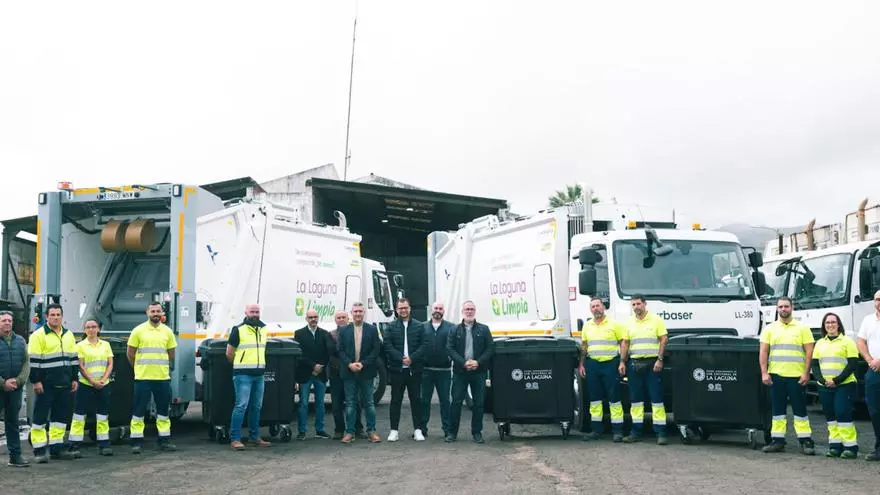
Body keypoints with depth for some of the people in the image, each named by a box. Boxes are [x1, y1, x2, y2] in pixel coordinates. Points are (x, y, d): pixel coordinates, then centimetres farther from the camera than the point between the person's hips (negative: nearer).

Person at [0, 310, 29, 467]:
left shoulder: (20, 340, 11)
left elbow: (26, 363, 7)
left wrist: (18, 380, -8)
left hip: (15, 389, 4)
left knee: (13, 422, 9)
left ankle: (15, 456, 12)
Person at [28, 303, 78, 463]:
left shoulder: (69, 335, 13)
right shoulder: (38, 335, -6)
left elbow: (74, 358, 18)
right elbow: (33, 360, -10)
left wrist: (74, 379, 13)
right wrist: (36, 381, -15)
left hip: (64, 384, 6)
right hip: (46, 385, -6)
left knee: (61, 416, 9)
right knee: (40, 417, -2)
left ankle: (56, 448, 17)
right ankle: (39, 451, 3)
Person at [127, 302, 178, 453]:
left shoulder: (167, 332, 8)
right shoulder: (138, 331, -1)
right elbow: (130, 353, 4)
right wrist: (140, 367, 11)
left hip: (163, 377, 3)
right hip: (143, 378, -3)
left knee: (163, 410, 9)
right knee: (139, 411, -2)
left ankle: (164, 440, 17)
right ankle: (137, 442, 4)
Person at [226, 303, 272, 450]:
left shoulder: (264, 329, 13)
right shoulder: (238, 330, -5)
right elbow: (229, 353, -1)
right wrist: (240, 365, 8)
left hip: (259, 374, 6)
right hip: (243, 375, -6)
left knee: (256, 406, 12)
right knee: (241, 405, -11)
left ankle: (254, 437, 21)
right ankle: (235, 439, -7)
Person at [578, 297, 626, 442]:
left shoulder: (614, 324, 0)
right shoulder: (587, 326, 12)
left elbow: (623, 343, -2)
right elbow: (584, 346, 16)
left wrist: (622, 362, -9)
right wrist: (581, 364, 9)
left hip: (610, 363, -4)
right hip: (592, 364, 4)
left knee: (614, 398, -3)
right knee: (594, 398, 8)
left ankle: (617, 430, 1)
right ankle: (596, 429, 15)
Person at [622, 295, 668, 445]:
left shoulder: (656, 320, 0)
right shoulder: (629, 322, 12)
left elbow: (664, 339, -4)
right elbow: (625, 343, 14)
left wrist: (660, 360, -12)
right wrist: (622, 362, 6)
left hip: (652, 363, -5)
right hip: (634, 364, 5)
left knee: (656, 398, -4)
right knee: (635, 399, 8)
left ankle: (661, 433, -2)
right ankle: (636, 431, 14)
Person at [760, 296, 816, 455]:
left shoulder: (802, 328, 3)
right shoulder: (769, 329, 9)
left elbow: (809, 351, 0)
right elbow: (763, 352, 6)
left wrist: (806, 373, -8)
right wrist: (764, 373, -3)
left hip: (797, 376, -2)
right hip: (776, 376, 2)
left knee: (800, 410, 0)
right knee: (777, 410, 6)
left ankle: (806, 441, 5)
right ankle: (778, 441, 11)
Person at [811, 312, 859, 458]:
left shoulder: (847, 342, 1)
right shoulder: (820, 343, 16)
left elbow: (852, 364, -7)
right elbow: (815, 365, 12)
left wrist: (837, 380, -15)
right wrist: (822, 380, -6)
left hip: (844, 385, -5)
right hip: (824, 386, 5)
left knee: (843, 414, -11)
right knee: (830, 415, 5)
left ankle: (850, 446, -5)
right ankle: (835, 446, 10)